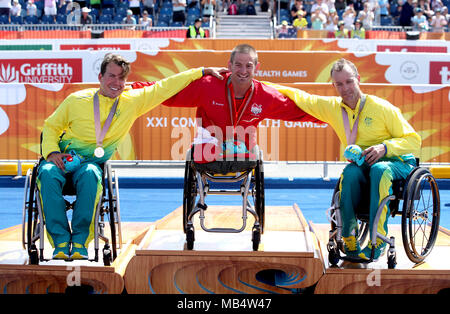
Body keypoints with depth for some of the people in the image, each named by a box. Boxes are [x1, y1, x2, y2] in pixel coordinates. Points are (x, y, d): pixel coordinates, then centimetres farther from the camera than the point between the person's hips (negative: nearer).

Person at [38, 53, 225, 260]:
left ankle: (80, 241, -30)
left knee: (90, 174, -37)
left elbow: (165, 87, 10)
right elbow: (51, 126, 12)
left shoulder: (132, 102, 6)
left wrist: (203, 71, 12)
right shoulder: (76, 100, 2)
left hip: (91, 163, 1)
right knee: (48, 174, -35)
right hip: (62, 158, 0)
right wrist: (52, 151, -7)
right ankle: (61, 242, -32)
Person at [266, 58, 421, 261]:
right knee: (350, 171, -32)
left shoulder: (382, 108, -8)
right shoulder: (332, 107, 5)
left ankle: (378, 239, -37)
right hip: (362, 166, 3)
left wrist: (384, 147, -22)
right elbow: (301, 98, 17)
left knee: (379, 169, -37)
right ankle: (349, 237, -28)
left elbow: (414, 140, -5)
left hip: (398, 162, -3)